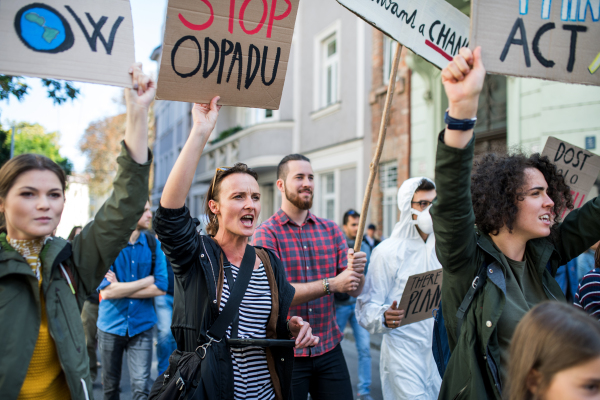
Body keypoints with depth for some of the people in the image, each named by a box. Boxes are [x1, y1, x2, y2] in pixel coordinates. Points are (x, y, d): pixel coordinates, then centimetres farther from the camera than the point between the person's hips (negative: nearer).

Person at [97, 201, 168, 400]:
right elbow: (106, 290, -18)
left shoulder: (153, 244, -1)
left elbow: (161, 288, -8)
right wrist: (147, 281, -12)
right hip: (111, 325, -1)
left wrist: (121, 288, -13)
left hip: (141, 325, 1)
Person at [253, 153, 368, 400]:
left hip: (329, 349, 4)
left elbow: (354, 290, 3)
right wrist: (330, 284, -23)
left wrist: (356, 270, -18)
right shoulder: (267, 234, -7)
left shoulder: (331, 230, 7)